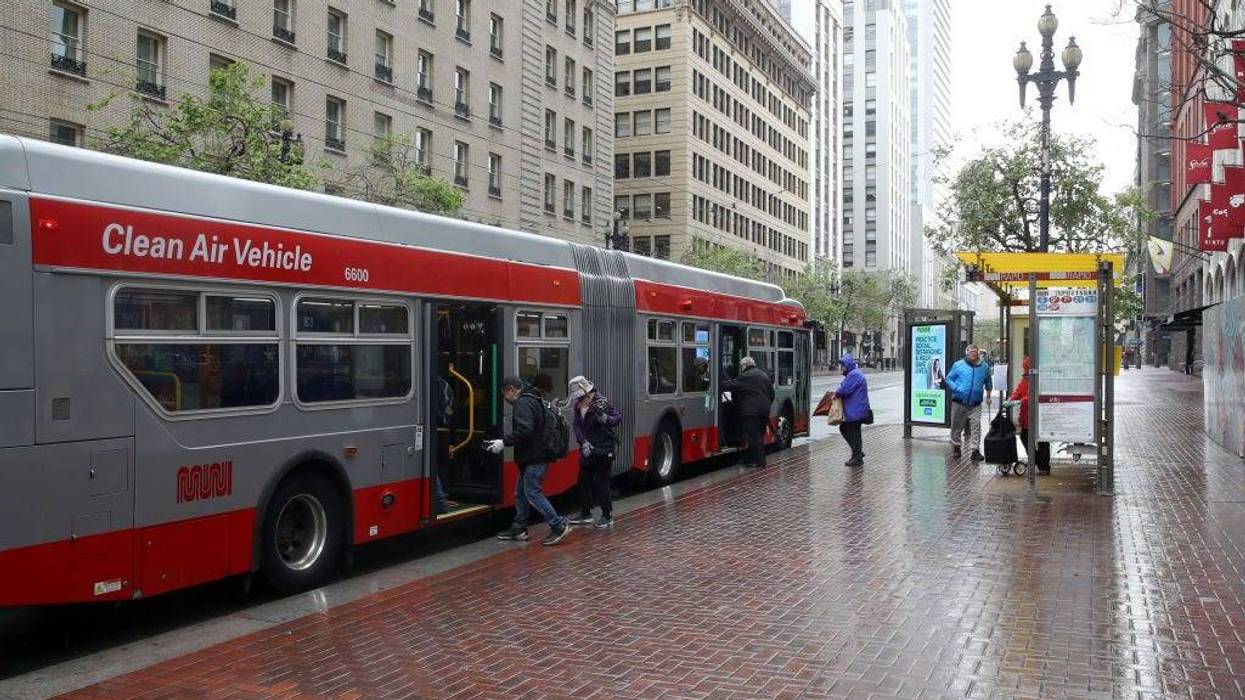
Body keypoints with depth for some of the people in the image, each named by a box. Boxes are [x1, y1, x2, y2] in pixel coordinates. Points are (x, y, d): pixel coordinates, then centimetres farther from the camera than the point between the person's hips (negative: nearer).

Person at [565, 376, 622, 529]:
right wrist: (583, 442, -16)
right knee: (584, 482, 12)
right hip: (587, 450, 7)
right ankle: (585, 514, 25)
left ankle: (607, 516, 9)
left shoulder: (602, 402, -16)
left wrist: (606, 419, -38)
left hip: (603, 450, -7)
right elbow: (576, 425, -2)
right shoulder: (578, 406, 3)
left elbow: (618, 417, -17)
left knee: (601, 483, -3)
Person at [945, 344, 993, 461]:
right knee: (957, 426, 9)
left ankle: (976, 450, -5)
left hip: (975, 404, 1)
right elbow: (949, 379, 3)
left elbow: (988, 383, 22)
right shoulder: (958, 365, 0)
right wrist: (956, 388, -11)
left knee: (976, 426, -8)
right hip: (959, 402, 0)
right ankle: (956, 447, 27)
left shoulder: (984, 367, 6)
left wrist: (988, 389, 8)